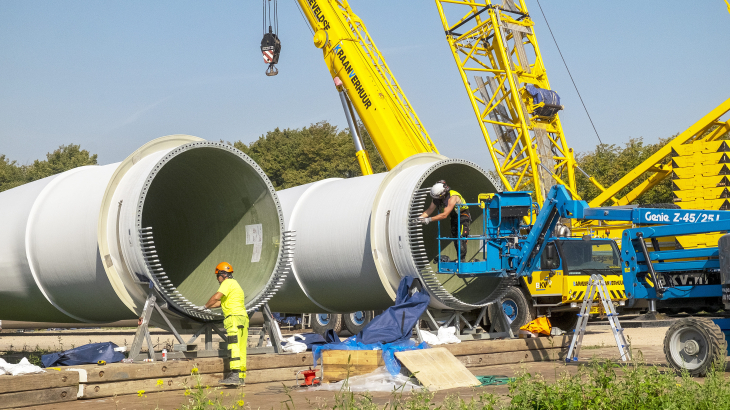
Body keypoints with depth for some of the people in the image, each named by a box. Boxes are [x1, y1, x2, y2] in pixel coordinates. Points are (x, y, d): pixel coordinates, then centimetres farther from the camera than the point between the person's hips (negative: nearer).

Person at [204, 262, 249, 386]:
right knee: (241, 350, 8)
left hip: (234, 318, -10)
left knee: (234, 347, -18)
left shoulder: (228, 283, -3)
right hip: (243, 318, 10)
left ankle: (235, 375, -27)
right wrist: (211, 306, 20)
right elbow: (222, 301, 33)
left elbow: (216, 297, -16)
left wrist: (207, 305, 1)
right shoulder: (235, 284, 27)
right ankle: (241, 378, 8)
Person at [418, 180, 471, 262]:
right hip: (454, 218, 8)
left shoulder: (452, 197, -36)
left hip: (463, 216, -8)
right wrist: (420, 217, -27)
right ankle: (459, 259, 12)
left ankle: (462, 259, -16)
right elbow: (429, 210, -10)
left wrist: (429, 219, -44)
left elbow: (444, 215, -41)